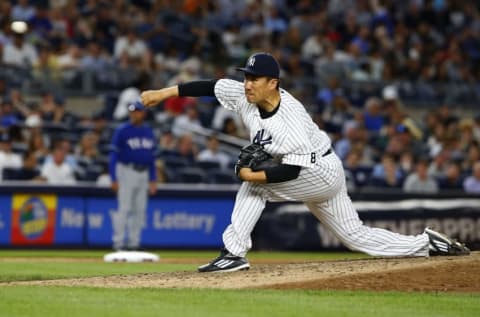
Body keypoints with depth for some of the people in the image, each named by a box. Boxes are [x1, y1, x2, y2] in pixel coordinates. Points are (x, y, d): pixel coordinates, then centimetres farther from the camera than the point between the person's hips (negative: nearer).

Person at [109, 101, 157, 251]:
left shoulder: (149, 132, 11)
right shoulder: (122, 131, -5)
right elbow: (114, 155, -7)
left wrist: (153, 179, 12)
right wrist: (114, 179, -14)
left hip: (143, 173, 6)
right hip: (127, 171, -6)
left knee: (140, 210, 6)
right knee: (124, 208, -8)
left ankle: (134, 243, 12)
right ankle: (118, 243, -5)